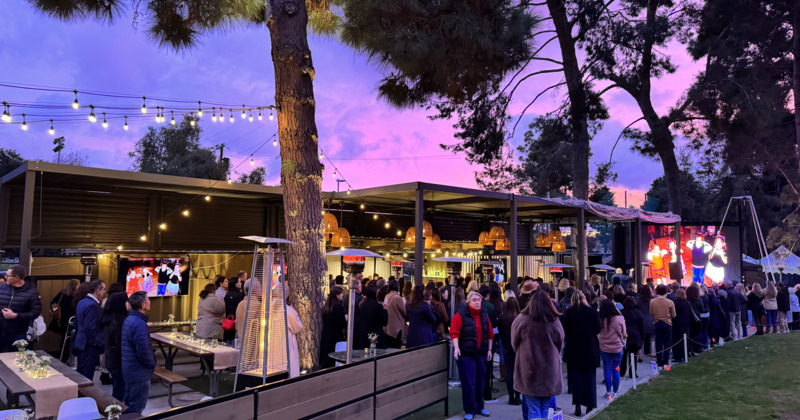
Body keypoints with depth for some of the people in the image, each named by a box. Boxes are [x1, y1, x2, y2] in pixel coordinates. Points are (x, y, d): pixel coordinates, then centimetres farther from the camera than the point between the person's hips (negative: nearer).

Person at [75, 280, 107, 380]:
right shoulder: (92, 305, -21)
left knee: (80, 373, 18)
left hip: (81, 342, 10)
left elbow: (76, 323, 18)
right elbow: (90, 328, -24)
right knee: (87, 376, -3)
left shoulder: (81, 302, 10)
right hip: (89, 345, -10)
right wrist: (96, 343, -15)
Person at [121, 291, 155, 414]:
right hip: (139, 373, -10)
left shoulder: (128, 320, 5)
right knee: (136, 409, 3)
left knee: (128, 405, 22)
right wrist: (152, 364, -9)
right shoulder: (139, 324, -26)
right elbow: (144, 351, -29)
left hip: (128, 370, 10)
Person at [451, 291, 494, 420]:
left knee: (480, 382, 13)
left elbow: (490, 333, 13)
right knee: (468, 383, -3)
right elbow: (454, 332, -15)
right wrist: (456, 348, -25)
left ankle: (479, 407, 29)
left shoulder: (484, 314, 8)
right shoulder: (460, 315, -9)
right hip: (465, 354, -5)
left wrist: (489, 349, 9)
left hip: (481, 354, 5)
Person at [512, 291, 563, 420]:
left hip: (529, 370, -2)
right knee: (544, 409, 14)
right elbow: (559, 346, 9)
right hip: (549, 371, 2)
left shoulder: (521, 320, -11)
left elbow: (514, 344, 2)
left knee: (533, 408, 4)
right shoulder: (555, 322, -6)